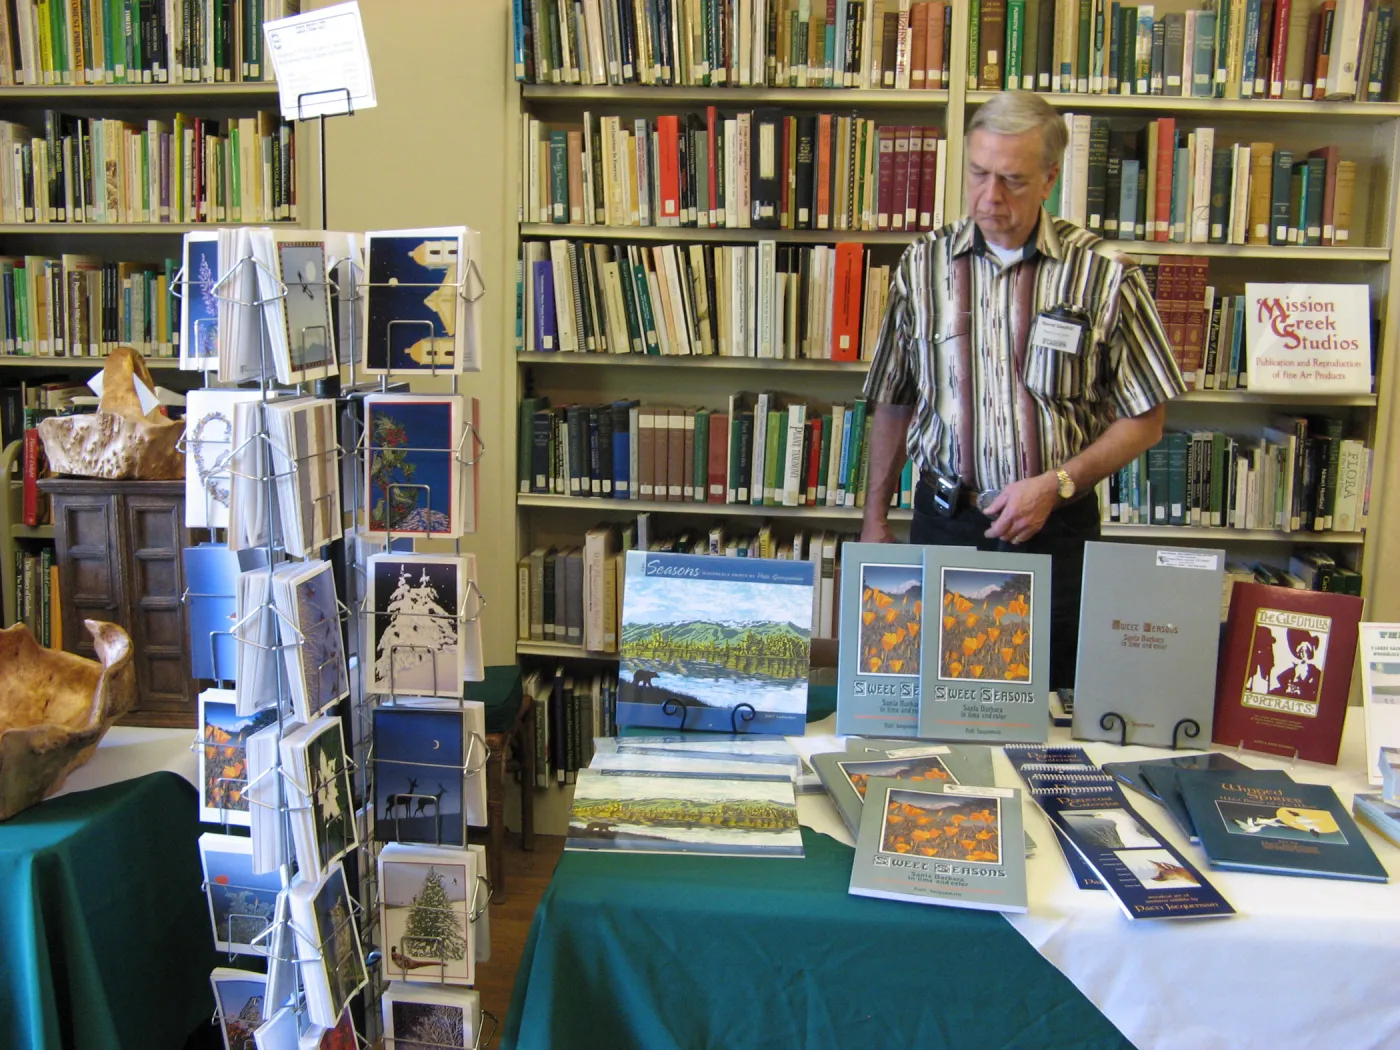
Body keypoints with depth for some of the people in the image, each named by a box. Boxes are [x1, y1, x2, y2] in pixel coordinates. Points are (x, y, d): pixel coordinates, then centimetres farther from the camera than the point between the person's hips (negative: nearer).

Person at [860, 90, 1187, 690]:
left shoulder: (1104, 274, -4)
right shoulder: (923, 267, 3)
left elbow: (1145, 420, 0)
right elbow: (892, 405, 11)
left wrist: (1055, 484, -13)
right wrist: (874, 519, 11)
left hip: (1056, 529, -1)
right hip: (943, 524, 2)